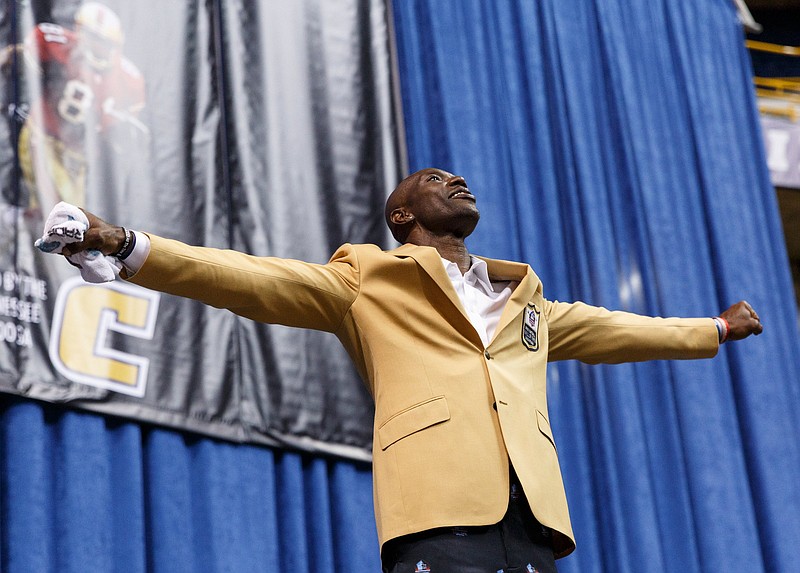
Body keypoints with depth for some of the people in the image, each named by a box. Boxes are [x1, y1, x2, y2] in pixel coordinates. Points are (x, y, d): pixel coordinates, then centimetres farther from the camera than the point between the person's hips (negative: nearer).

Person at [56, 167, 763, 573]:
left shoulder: (524, 300, 35)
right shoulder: (369, 279, 21)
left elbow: (604, 328, 48)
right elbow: (250, 278, 14)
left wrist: (713, 330, 57)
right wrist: (130, 246, 4)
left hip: (532, 515, 5)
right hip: (438, 507, -4)